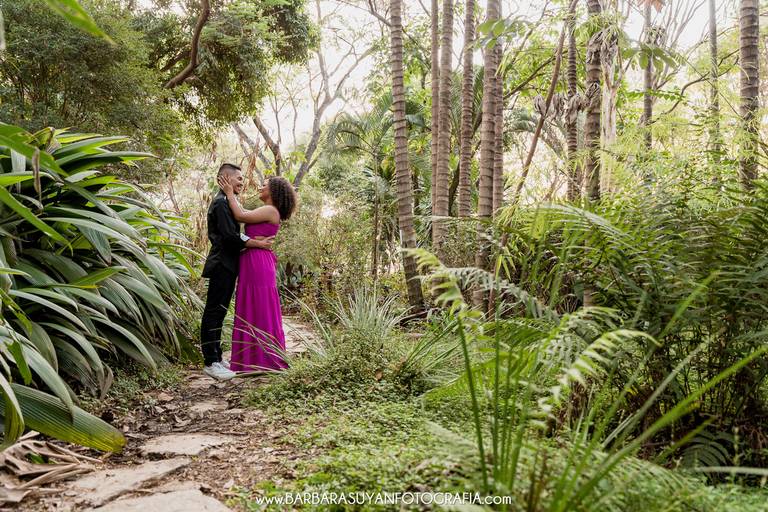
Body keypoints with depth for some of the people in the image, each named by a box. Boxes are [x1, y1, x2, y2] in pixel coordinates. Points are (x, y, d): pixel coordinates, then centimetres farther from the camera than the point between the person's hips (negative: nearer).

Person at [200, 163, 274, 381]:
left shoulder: (226, 202, 20)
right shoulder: (221, 203, -13)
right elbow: (230, 236, -21)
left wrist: (255, 240, 10)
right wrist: (259, 244, -13)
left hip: (226, 266, 10)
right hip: (222, 265, -10)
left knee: (218, 313, 12)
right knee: (214, 312, -8)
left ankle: (216, 358, 19)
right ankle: (210, 363, -6)